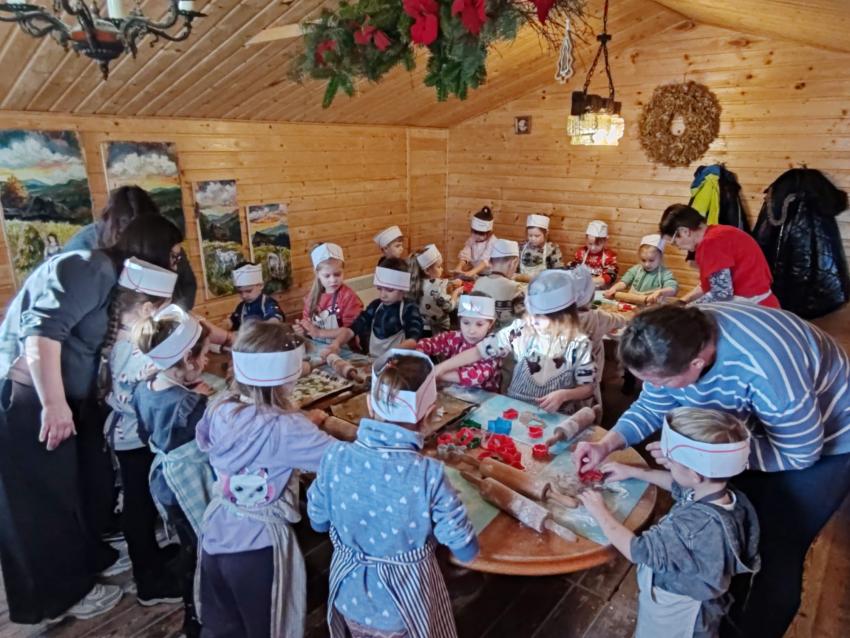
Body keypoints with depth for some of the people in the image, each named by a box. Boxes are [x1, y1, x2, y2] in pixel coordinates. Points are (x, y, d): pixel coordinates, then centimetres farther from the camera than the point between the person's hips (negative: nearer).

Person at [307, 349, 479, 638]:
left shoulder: (335, 456, -22)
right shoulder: (429, 474, -29)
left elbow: (318, 521, -4)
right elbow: (467, 551, -18)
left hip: (351, 597, 2)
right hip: (407, 604, -1)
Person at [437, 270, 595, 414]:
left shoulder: (579, 345, -11)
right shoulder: (520, 330, -8)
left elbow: (588, 387, -2)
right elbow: (480, 350, -5)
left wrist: (564, 395, -22)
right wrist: (440, 368, -10)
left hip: (556, 417, -1)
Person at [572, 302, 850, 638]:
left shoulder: (767, 370, -43)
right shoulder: (678, 341, -23)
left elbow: (800, 453, -27)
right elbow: (651, 407, -8)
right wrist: (605, 445, -23)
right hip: (757, 426, 6)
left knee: (777, 552, -2)